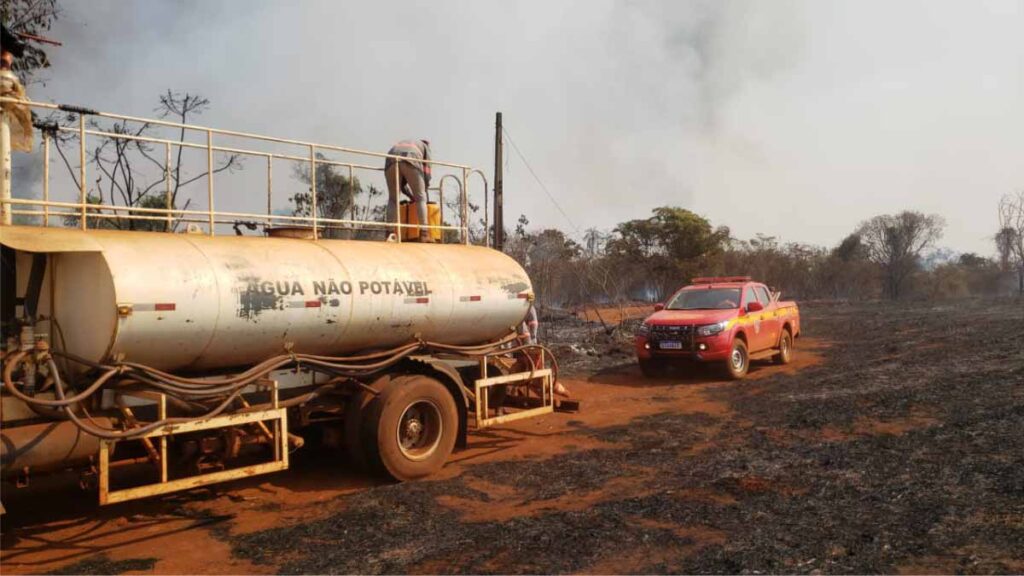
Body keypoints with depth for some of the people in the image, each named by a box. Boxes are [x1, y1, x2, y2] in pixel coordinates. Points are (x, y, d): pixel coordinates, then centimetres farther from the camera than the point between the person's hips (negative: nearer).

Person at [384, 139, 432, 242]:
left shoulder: (398, 146, 43)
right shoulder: (424, 146, 35)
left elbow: (400, 180, 37)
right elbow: (427, 170, 22)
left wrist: (411, 196, 38)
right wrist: (424, 190, 29)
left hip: (392, 161, 3)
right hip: (411, 162, -3)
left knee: (393, 199, 11)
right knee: (420, 198, 5)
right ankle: (424, 233, -5)